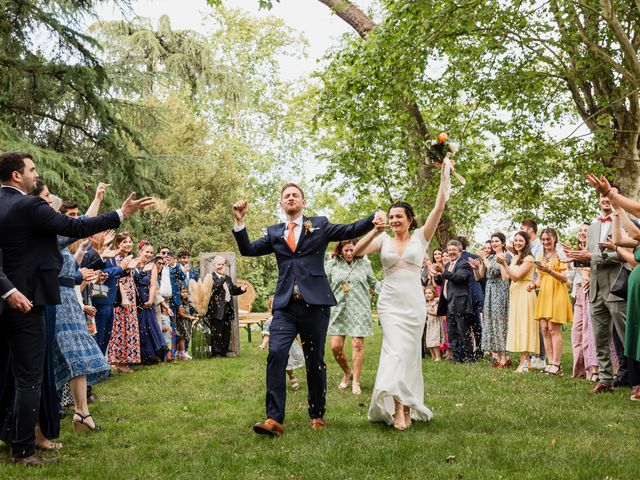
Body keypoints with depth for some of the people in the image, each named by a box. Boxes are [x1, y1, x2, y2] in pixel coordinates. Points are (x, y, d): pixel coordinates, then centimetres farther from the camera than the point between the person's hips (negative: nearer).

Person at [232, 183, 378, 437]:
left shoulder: (320, 225, 10)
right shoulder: (274, 232, 17)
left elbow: (351, 230, 1)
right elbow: (248, 249, 12)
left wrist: (375, 217, -15)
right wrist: (240, 222, 0)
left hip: (314, 303, -1)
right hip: (285, 305, 2)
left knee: (315, 361, 6)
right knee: (276, 354, -15)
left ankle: (317, 416, 21)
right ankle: (274, 419, -15)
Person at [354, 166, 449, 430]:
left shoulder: (420, 237, 5)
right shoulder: (383, 239, 6)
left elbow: (438, 209, -4)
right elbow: (357, 251, -8)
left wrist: (444, 179, -9)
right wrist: (374, 231, -20)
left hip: (413, 303, 1)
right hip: (389, 303, 0)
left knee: (409, 352, 5)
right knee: (397, 351, -13)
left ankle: (405, 404, 16)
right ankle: (399, 408, -16)